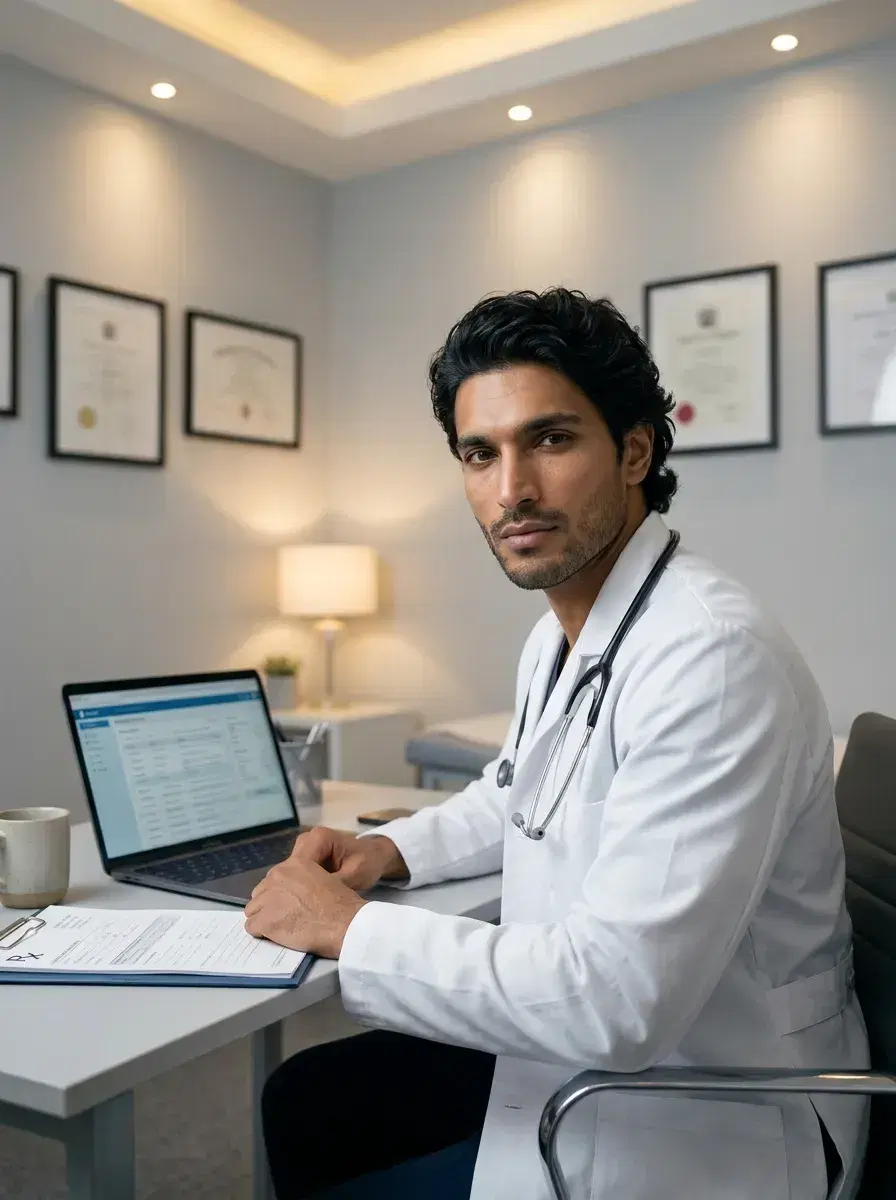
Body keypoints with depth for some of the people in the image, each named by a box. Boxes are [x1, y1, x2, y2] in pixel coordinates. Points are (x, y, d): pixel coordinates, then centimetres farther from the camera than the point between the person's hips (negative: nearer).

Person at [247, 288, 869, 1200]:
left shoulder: (713, 656, -28)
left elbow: (614, 998, -33)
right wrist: (392, 851, 3)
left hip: (702, 1125, -8)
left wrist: (351, 929, -21)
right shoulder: (559, 636, 2)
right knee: (303, 1104, 15)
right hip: (587, 1048, 8)